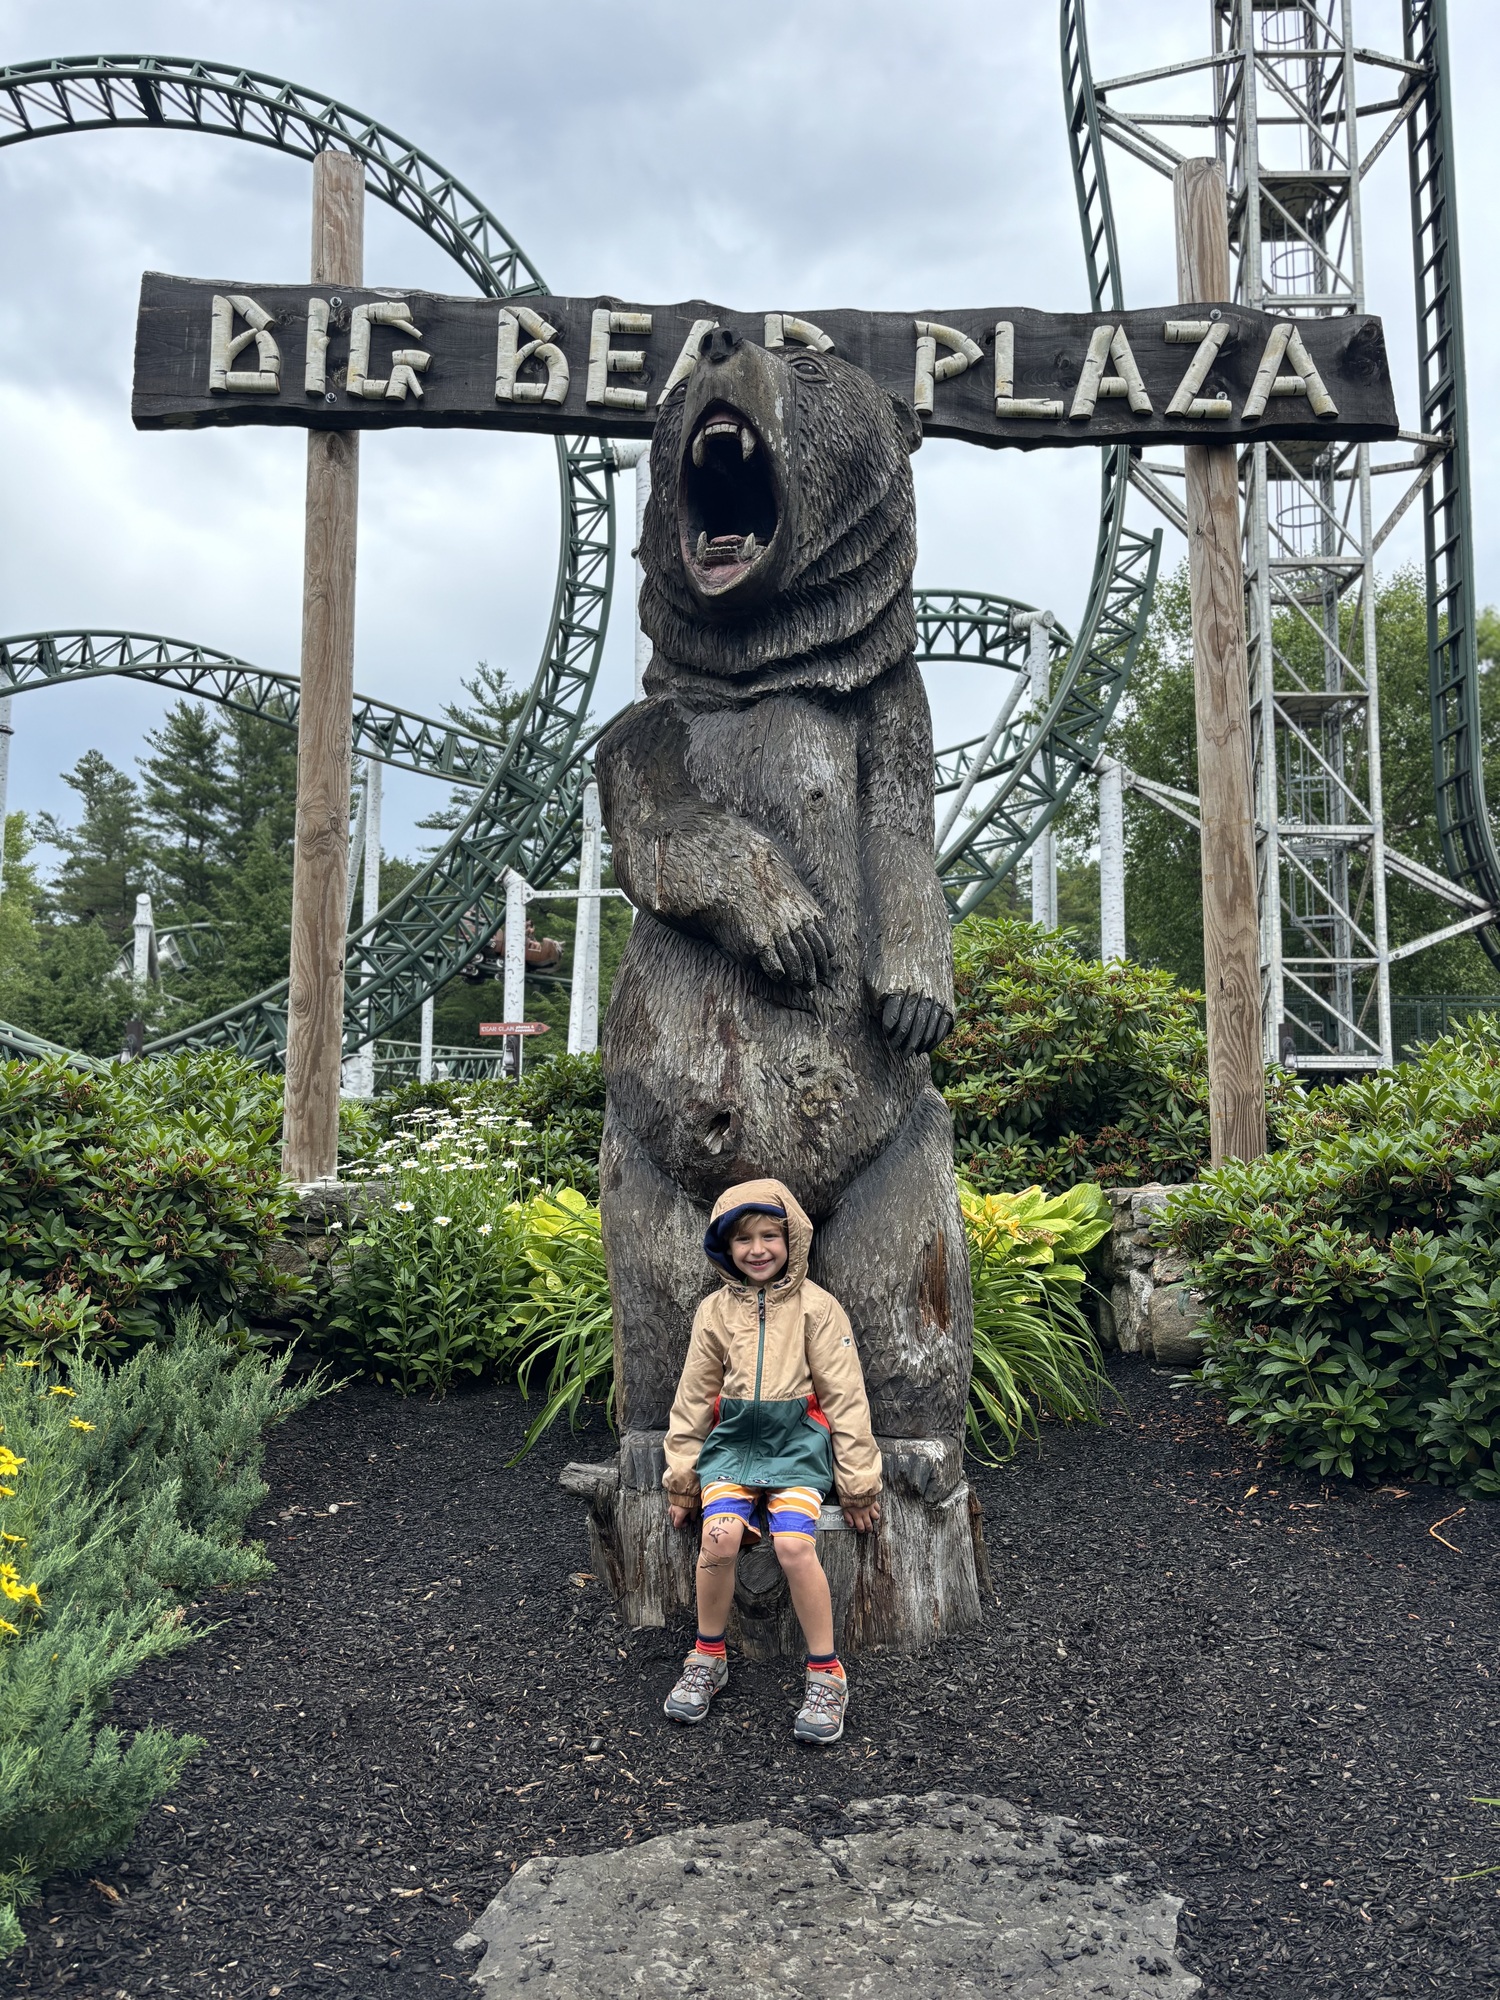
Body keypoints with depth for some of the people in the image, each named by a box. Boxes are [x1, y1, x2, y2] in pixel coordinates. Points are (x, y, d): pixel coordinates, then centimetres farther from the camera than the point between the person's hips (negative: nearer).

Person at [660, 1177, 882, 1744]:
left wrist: (858, 1484, -1)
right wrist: (681, 1479, 12)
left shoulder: (817, 1306, 0)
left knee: (794, 1543, -26)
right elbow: (693, 1399, 13)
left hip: (797, 1442, -2)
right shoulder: (715, 1310, 8)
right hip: (733, 1441, 2)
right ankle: (708, 1658, 0)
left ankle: (826, 1673, -7)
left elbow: (845, 1397, 1)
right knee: (719, 1536, -24)